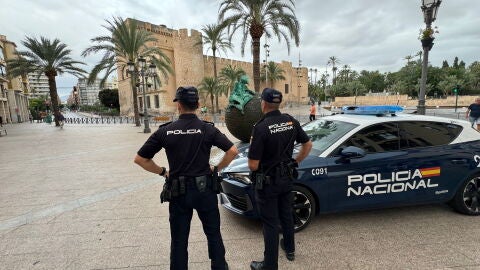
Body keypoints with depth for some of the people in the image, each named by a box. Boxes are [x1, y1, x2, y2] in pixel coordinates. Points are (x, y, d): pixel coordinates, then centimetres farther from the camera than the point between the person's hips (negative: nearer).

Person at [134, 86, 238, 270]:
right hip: (205, 189, 0)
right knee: (213, 234, 20)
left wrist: (163, 172, 7)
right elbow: (233, 151, -12)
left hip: (178, 192, 1)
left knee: (179, 240, 17)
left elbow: (140, 159, -1)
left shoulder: (165, 131, -6)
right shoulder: (208, 129, -8)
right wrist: (216, 168, 0)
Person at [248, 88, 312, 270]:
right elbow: (307, 145, 7)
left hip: (268, 181, -6)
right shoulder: (291, 121, -4)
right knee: (286, 215, 25)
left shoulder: (261, 127, -24)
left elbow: (253, 165, -23)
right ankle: (289, 249, 46)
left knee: (270, 223, 7)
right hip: (287, 178, 6)